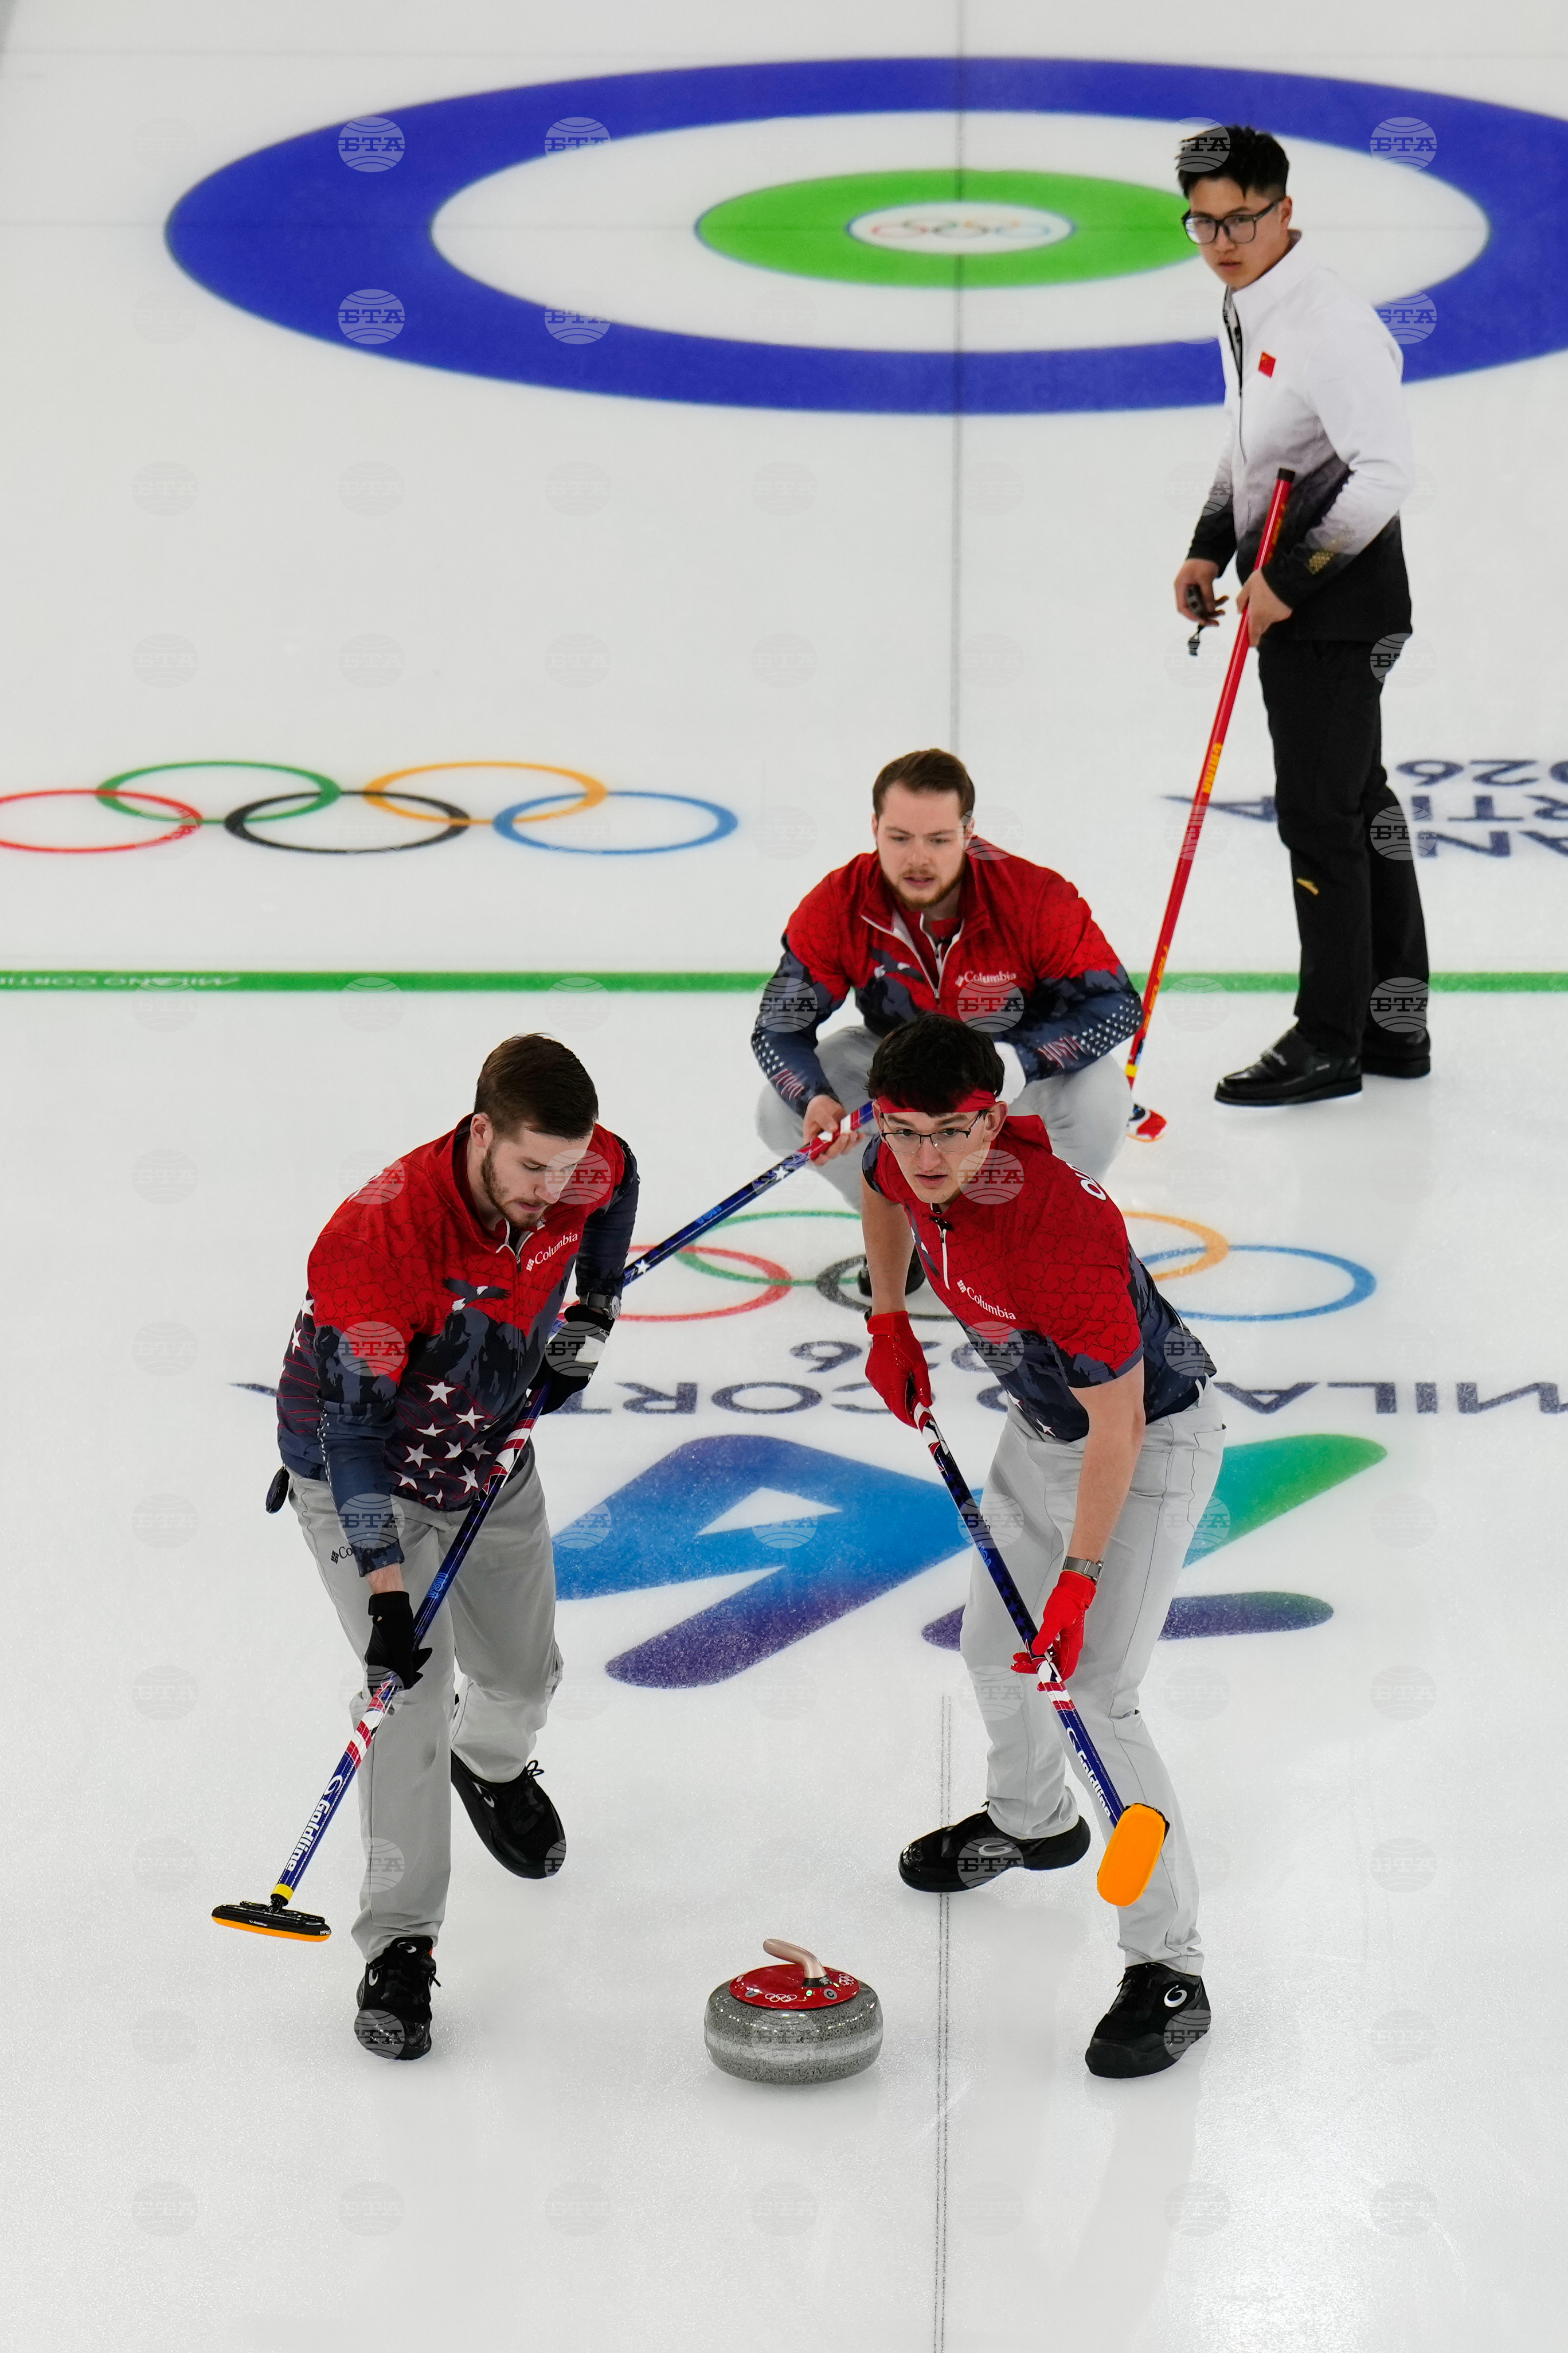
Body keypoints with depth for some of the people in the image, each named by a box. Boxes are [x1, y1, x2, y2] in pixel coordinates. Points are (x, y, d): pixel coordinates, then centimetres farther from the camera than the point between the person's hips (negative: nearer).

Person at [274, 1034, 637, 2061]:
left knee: (524, 1674, 19)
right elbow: (355, 1427, -34)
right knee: (413, 1688, -19)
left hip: (490, 1464, 6)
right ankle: (399, 1945, -11)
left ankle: (491, 1767, 57)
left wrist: (592, 1313, 5)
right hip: (361, 1475, -6)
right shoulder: (381, 1236, -37)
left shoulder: (590, 1169, -20)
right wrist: (384, 1588, -38)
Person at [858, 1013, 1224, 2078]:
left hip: (1152, 1441, -8)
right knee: (993, 1645, 23)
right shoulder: (913, 1163, -17)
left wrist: (1080, 1578, -28)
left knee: (1100, 1695, -16)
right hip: (1042, 1425, 8)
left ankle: (1170, 1971, -7)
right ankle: (1032, 1819, 54)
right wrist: (890, 1323, 10)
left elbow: (1118, 1429, -32)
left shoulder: (1064, 1237, -40)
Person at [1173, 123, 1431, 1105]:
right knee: (1360, 803, 16)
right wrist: (1210, 548, 11)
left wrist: (1290, 578, -23)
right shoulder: (1246, 308, 9)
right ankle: (1396, 1023, 25)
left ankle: (1330, 1042, 4)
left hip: (1339, 598, -10)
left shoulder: (1328, 321, -22)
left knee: (1319, 812, -4)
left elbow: (1387, 469, -27)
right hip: (1292, 593, 10)